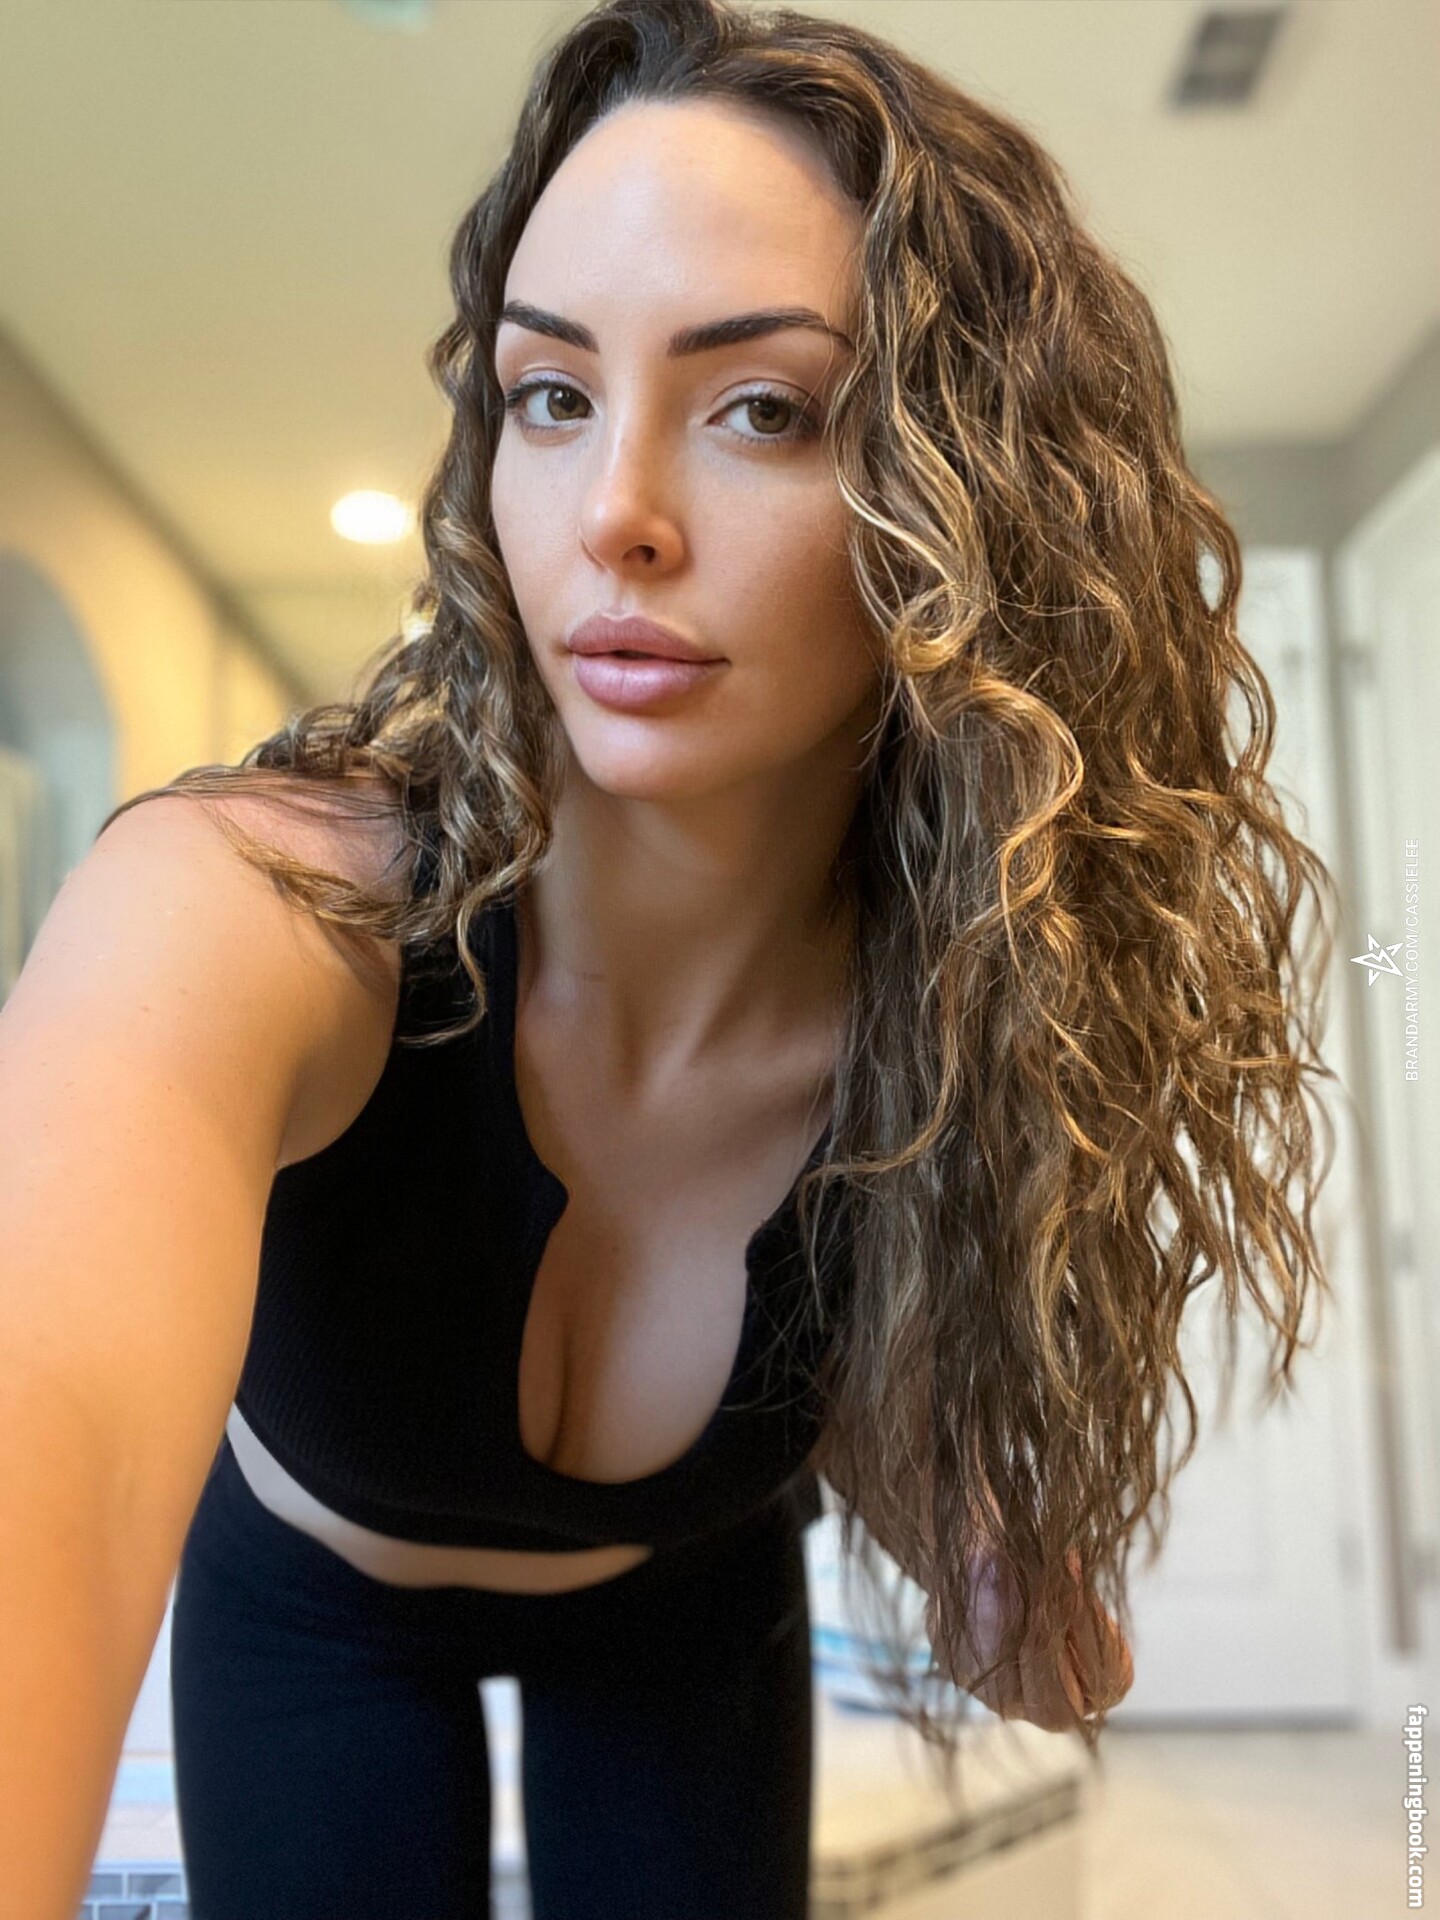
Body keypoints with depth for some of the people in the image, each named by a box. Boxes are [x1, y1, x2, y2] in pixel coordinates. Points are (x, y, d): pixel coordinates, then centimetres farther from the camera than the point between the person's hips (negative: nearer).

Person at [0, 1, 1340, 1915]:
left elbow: (853, 1373, -8)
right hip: (308, 1604, -1)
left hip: (684, 1598, 2)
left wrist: (974, 1551, -30)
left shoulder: (956, 1009, -28)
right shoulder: (258, 908, -39)